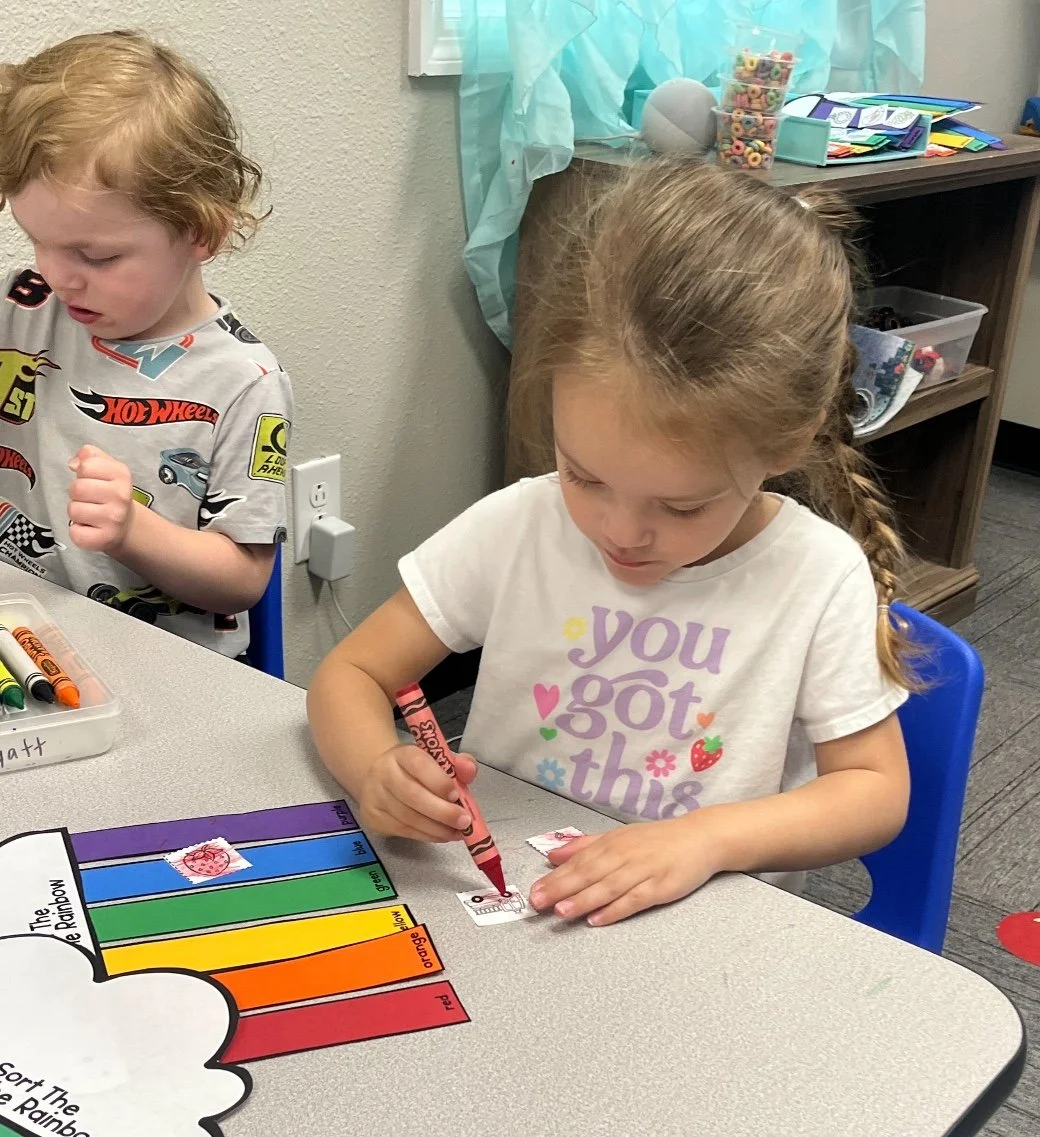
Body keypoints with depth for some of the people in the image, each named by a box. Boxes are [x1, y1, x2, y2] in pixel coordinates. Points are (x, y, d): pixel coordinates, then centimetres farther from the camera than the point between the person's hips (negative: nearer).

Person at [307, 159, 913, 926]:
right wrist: (379, 772, -21)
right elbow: (351, 674, 0)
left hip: (708, 937, 0)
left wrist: (708, 838, -19)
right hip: (497, 907, 0)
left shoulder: (821, 575, -11)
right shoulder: (513, 529, -8)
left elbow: (877, 789, -3)